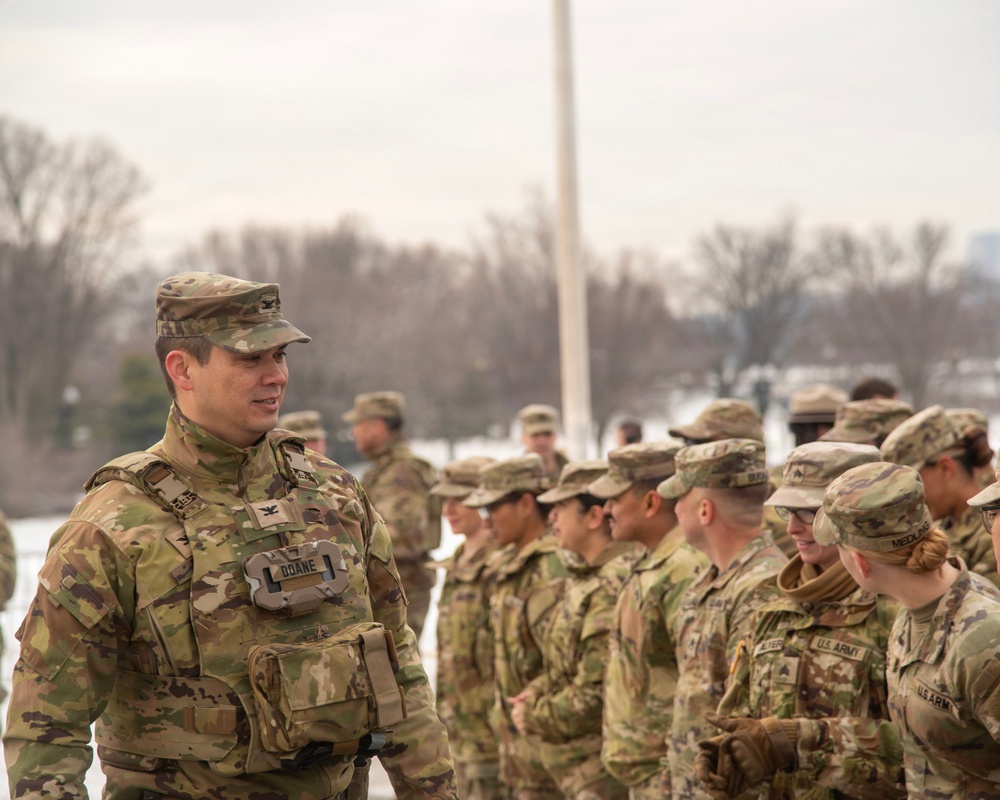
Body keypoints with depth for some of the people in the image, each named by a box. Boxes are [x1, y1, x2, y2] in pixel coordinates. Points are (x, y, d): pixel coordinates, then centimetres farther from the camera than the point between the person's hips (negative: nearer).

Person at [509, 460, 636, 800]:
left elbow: (596, 696, -23)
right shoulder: (584, 579, 13)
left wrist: (534, 716, -9)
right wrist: (535, 693, 4)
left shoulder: (613, 588, -20)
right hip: (581, 770, 10)